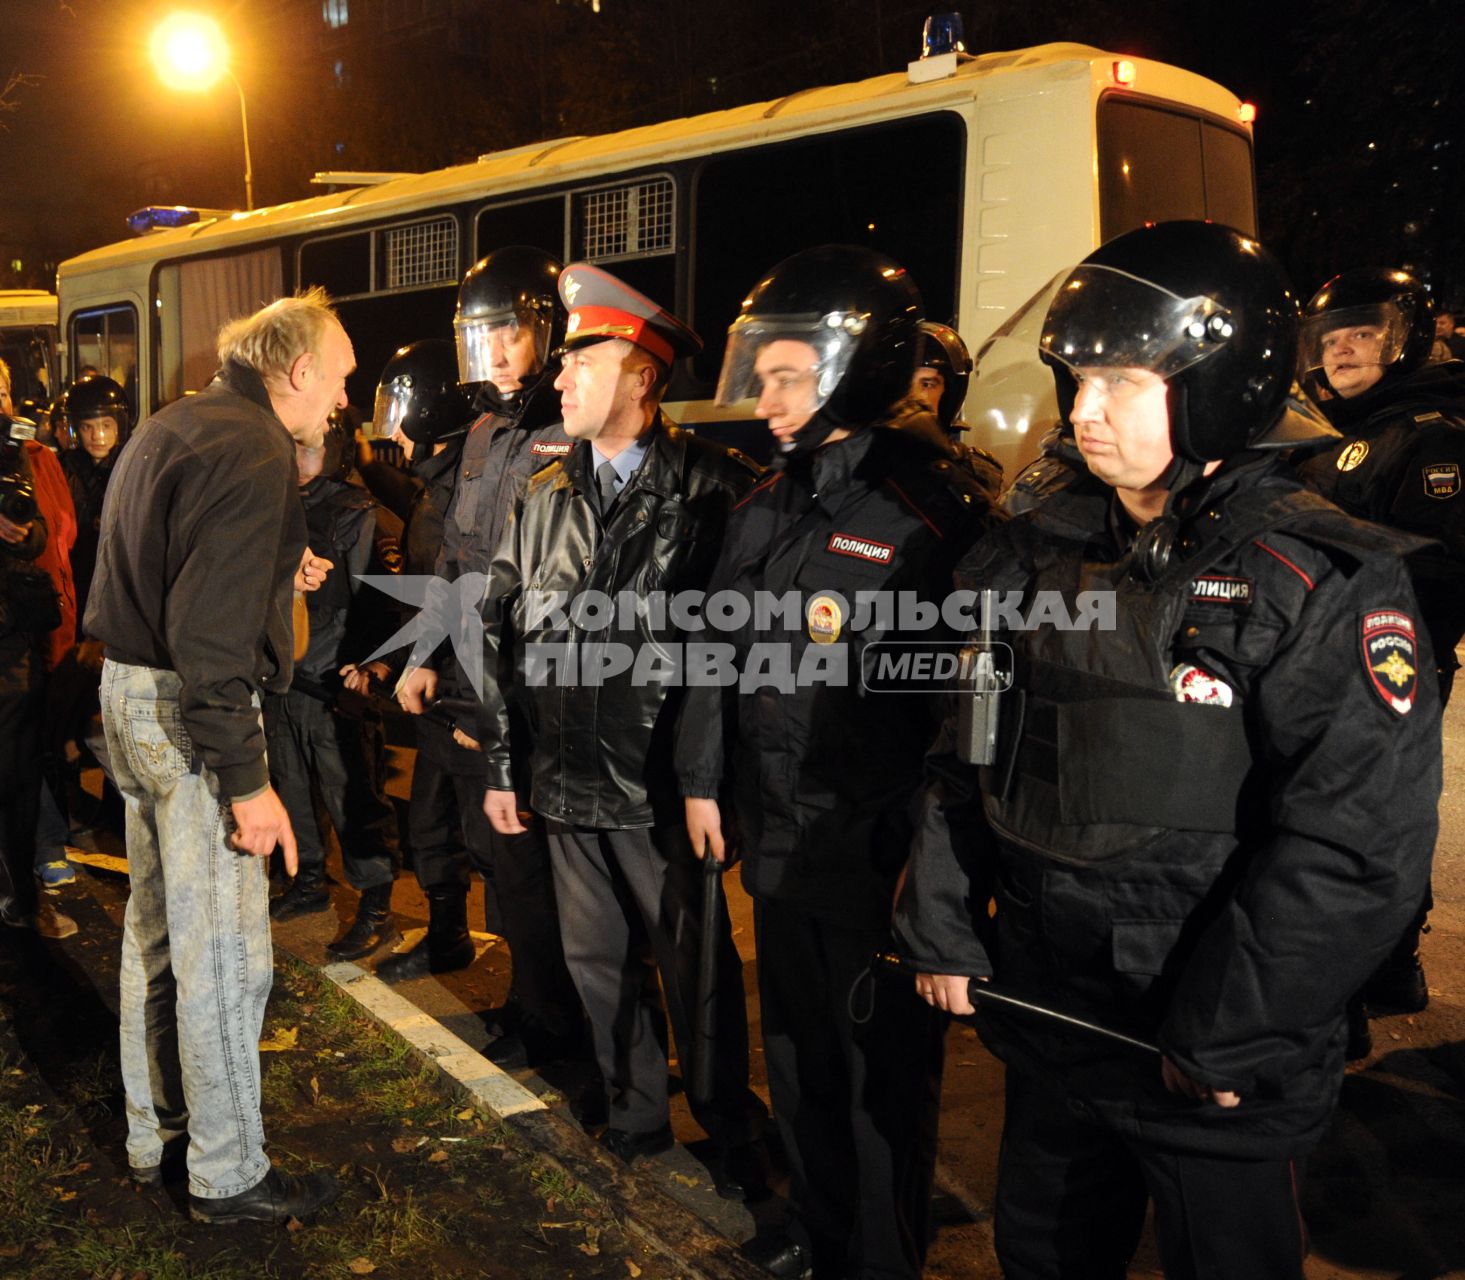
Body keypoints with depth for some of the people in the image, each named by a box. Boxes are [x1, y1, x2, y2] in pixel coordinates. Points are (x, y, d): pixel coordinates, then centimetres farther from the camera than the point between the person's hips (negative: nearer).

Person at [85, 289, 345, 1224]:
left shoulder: (170, 428, 14)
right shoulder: (249, 450, -18)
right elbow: (211, 634, -25)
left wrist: (273, 574, 16)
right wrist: (246, 781, -23)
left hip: (131, 692, 11)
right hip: (192, 716, -11)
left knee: (159, 930, 20)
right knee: (225, 953, 0)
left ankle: (156, 1136, 35)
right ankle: (230, 1176, 14)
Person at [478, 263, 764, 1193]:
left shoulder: (714, 490, -8)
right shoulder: (547, 498, 10)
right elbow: (505, 630, 12)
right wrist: (502, 762, 10)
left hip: (664, 786, -5)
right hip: (568, 778, 5)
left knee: (697, 964, 7)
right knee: (599, 961, 15)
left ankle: (731, 1130, 28)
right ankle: (636, 1117, 35)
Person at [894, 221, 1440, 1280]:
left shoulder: (1329, 584, -15)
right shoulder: (1037, 555, 3)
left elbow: (1355, 847, -19)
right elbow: (968, 757, 9)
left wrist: (1222, 1035, -17)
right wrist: (942, 927, 5)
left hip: (1222, 1074, -5)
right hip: (1049, 1030, 5)